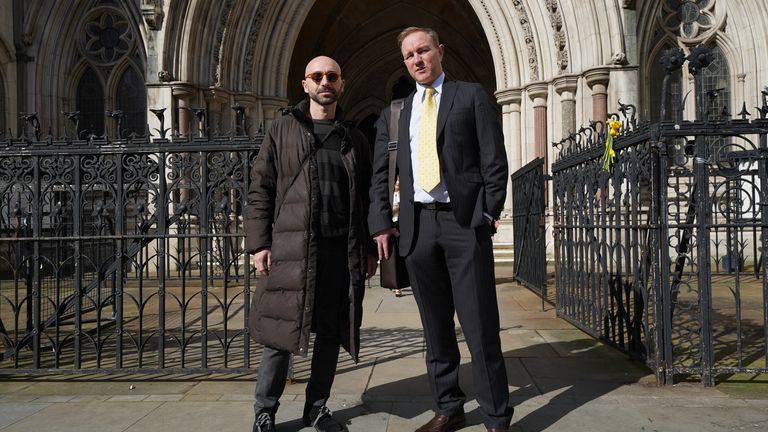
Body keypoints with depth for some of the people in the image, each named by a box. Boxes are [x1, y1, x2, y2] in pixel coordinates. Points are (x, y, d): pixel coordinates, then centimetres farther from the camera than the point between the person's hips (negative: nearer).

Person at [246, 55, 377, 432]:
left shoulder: (354, 139, 15)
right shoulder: (282, 131, 7)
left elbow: (365, 198, 15)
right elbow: (260, 190, 3)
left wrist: (369, 249, 10)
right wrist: (259, 243, -5)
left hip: (343, 250, 3)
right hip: (292, 246, -3)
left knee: (331, 332, 9)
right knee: (281, 331, 1)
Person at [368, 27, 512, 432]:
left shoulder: (471, 96, 6)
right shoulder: (394, 112, 16)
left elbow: (494, 160, 1)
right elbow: (380, 174, 13)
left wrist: (489, 213, -7)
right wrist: (381, 223, 2)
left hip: (465, 222, -3)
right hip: (416, 226, 4)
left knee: (480, 325, -2)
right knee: (435, 327, 10)